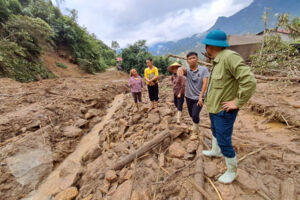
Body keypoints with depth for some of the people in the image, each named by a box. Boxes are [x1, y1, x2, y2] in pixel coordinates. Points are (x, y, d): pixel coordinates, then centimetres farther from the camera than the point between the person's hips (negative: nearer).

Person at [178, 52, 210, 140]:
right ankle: (196, 126, 49)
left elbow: (205, 83, -19)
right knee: (191, 114, 19)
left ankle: (195, 132, 17)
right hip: (189, 96, 4)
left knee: (195, 115, -10)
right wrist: (180, 68, -50)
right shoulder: (187, 69, -4)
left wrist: (200, 96, -27)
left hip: (198, 97, -4)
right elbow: (183, 69, -26)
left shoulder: (203, 69, -12)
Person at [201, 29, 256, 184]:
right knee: (215, 132, 28)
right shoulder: (217, 60, 7)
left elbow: (249, 81, -29)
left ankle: (232, 171, 25)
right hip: (214, 107, 10)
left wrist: (237, 103, -23)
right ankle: (215, 151, 53)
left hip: (224, 110, -10)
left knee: (224, 141, 1)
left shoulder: (229, 57, -23)